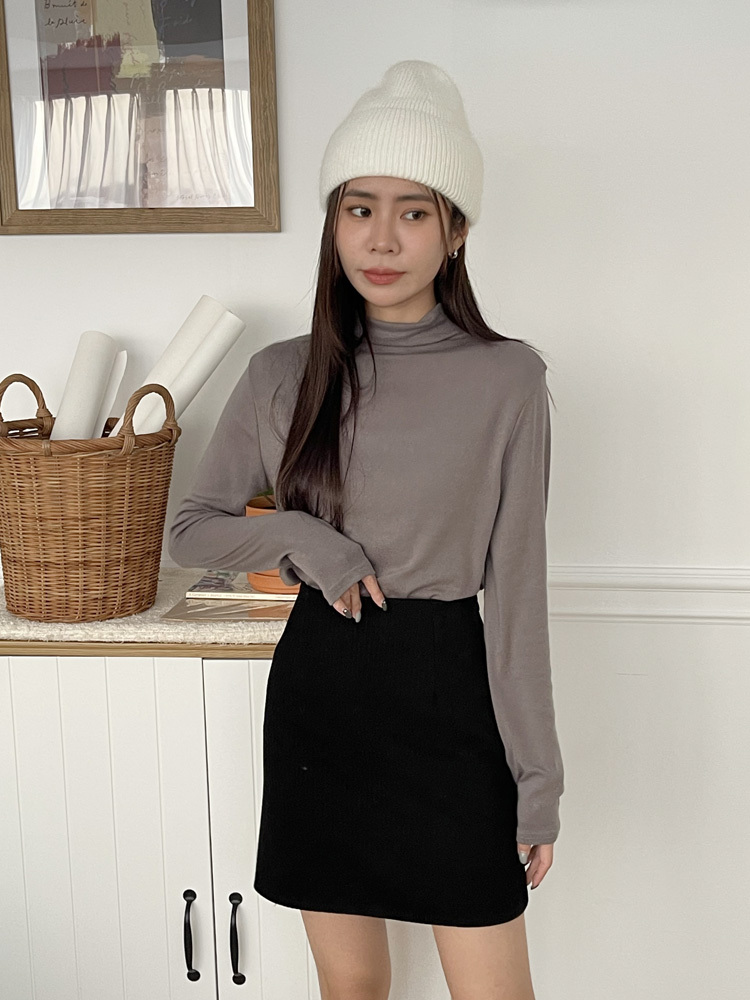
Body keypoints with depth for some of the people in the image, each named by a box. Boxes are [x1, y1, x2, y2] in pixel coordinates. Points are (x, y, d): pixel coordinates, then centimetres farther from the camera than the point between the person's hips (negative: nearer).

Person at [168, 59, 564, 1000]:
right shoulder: (283, 374, 0)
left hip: (445, 692, -2)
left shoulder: (506, 377, -7)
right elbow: (192, 528, 9)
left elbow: (517, 587, -5)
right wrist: (304, 541, -11)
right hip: (316, 689, 3)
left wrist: (538, 779, -4)